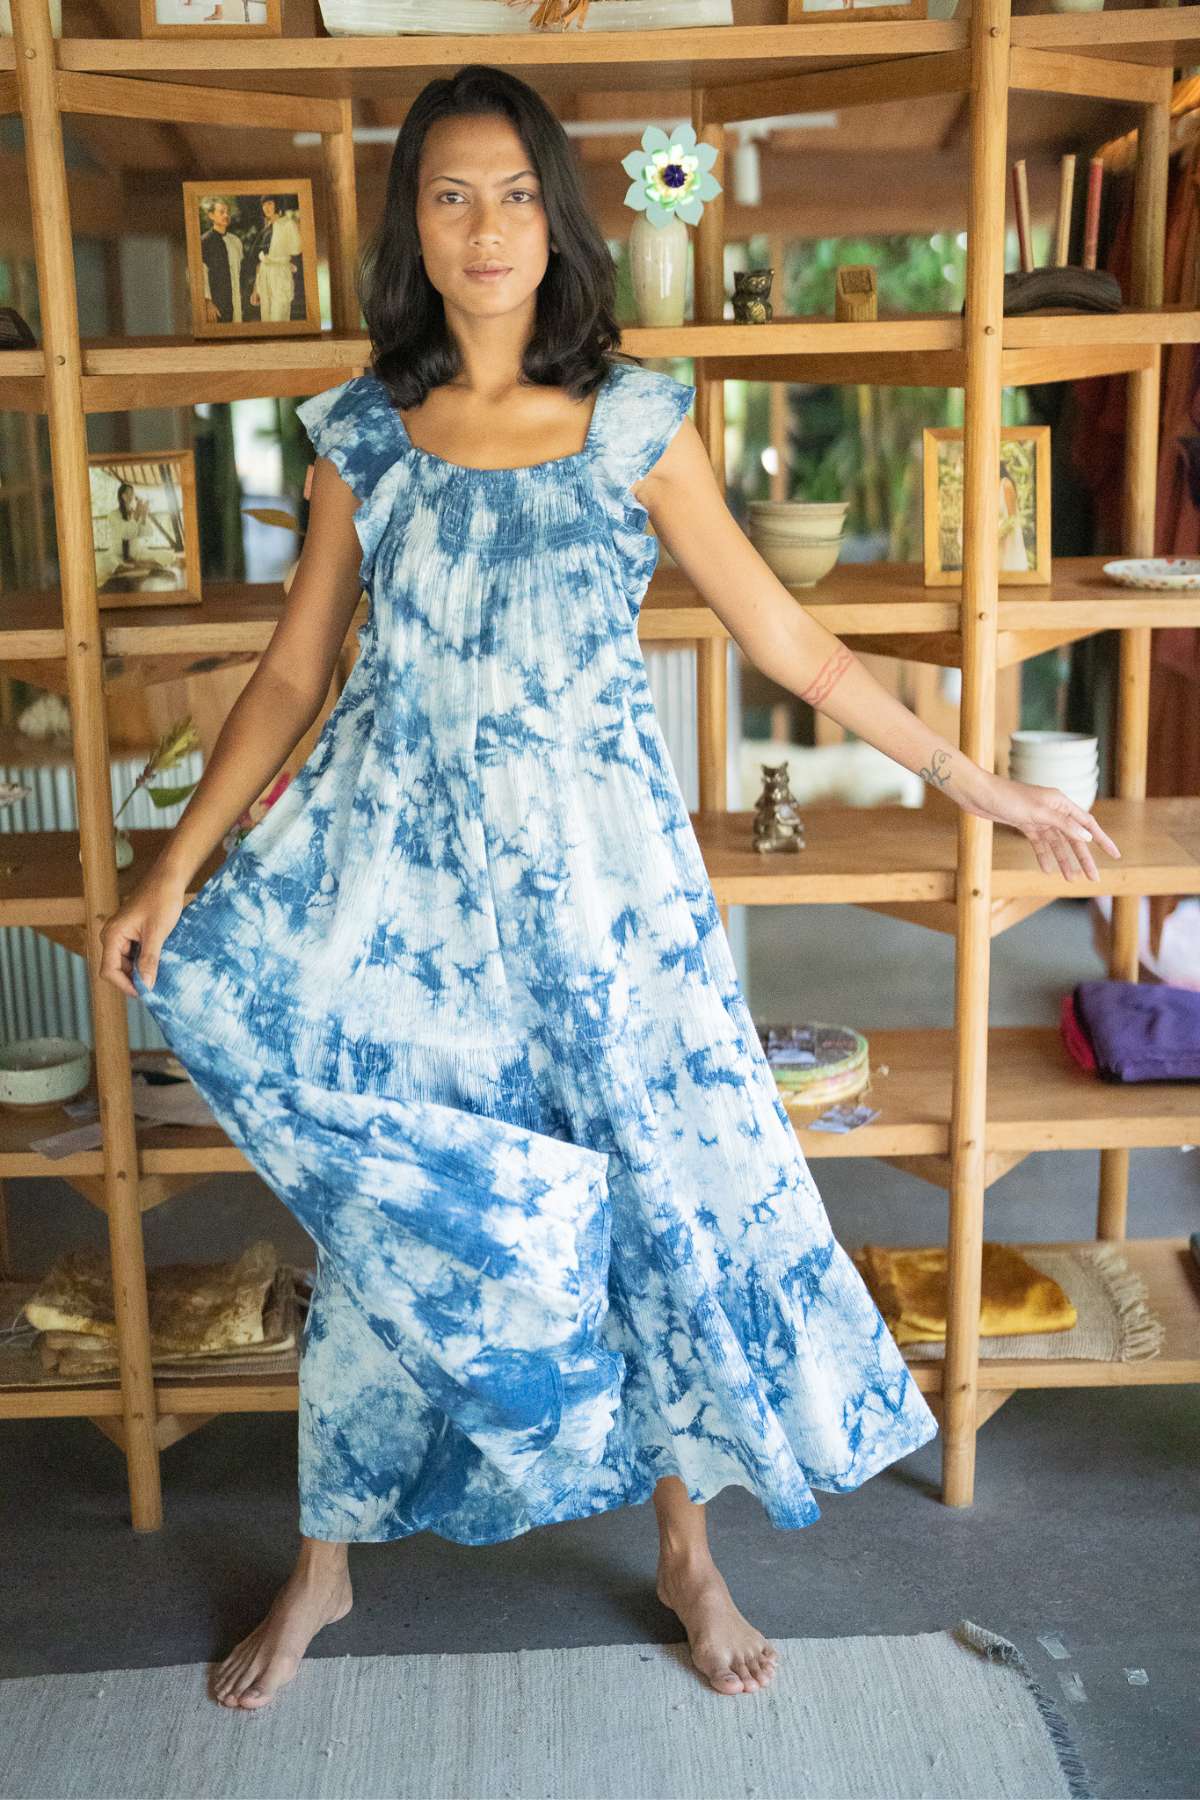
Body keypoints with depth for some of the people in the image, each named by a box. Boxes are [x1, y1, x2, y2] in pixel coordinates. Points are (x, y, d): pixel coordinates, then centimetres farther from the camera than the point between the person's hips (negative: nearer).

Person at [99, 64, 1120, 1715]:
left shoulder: (637, 423, -1)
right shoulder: (362, 433, 4)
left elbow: (784, 636, 3)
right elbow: (293, 672, 7)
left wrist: (970, 779, 4)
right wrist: (175, 871, 4)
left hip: (593, 871, -1)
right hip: (398, 871, 1)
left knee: (672, 1191, 4)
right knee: (387, 1211, 9)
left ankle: (687, 1549, 28)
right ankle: (325, 1563, 30)